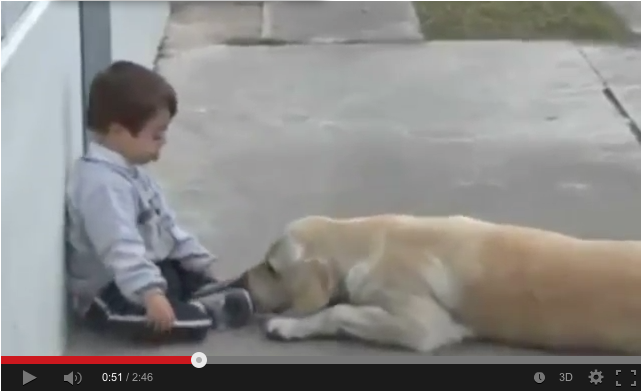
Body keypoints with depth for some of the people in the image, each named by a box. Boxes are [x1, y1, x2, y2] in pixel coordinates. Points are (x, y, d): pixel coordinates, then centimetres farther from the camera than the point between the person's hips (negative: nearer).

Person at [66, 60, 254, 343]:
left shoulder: (129, 170, 10)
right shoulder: (102, 184, -27)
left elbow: (164, 223, 17)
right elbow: (120, 249, -38)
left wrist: (197, 259, 12)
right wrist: (150, 293, -45)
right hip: (109, 290, -11)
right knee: (193, 322, -23)